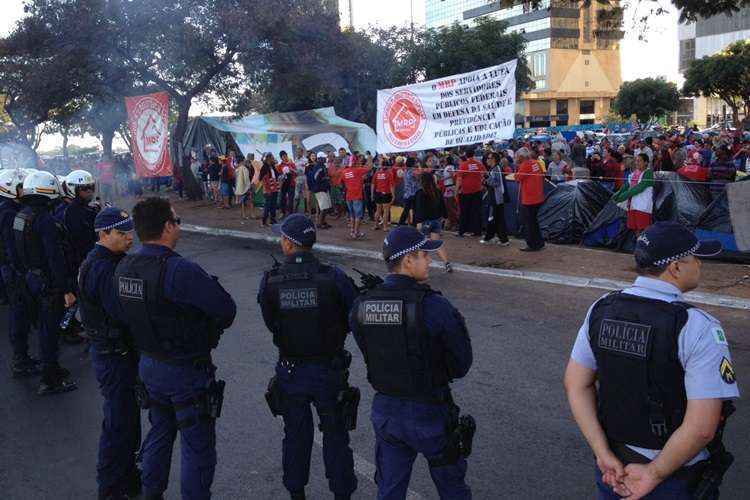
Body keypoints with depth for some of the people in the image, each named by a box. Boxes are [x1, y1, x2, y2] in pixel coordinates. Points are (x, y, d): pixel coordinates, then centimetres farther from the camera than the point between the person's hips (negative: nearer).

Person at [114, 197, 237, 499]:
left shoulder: (124, 268, -3)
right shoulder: (180, 270, -28)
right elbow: (227, 309, -22)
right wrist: (210, 328, -1)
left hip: (148, 364, 8)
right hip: (186, 372, -8)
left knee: (160, 433, 26)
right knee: (197, 445, 8)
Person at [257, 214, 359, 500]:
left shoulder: (270, 282, -12)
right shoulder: (333, 277, -16)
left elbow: (271, 325, -1)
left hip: (290, 372, 2)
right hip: (329, 370, -1)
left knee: (295, 435, 19)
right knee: (335, 436, 14)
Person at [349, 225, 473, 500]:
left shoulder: (359, 306, -7)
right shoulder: (434, 307, -22)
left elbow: (371, 356, 4)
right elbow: (461, 366, -13)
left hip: (385, 412, 5)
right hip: (429, 415, -4)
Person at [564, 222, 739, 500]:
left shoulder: (601, 309, -7)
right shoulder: (699, 328, -22)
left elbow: (576, 384, -5)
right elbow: (702, 428, -25)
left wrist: (604, 455, -6)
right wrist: (654, 474, -15)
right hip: (677, 477, -4)